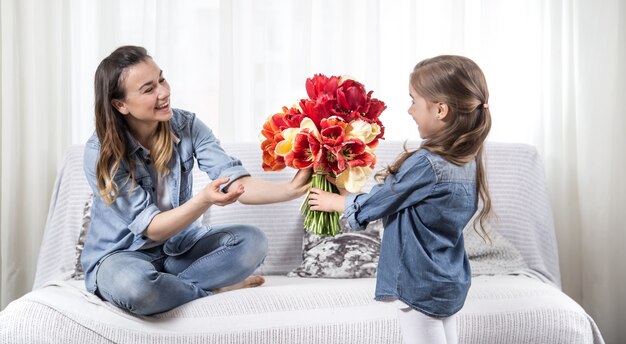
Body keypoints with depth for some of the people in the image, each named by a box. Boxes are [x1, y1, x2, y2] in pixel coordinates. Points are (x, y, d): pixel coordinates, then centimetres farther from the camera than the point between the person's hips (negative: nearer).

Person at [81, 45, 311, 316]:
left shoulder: (186, 125, -10)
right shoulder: (100, 152, -21)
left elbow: (235, 182, -20)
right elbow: (152, 228, -24)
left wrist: (290, 189, -38)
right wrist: (204, 200, -42)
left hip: (178, 247, 4)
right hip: (121, 254, -4)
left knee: (251, 241, -19)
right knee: (133, 285, -39)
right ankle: (213, 290, -11)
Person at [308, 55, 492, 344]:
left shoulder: (426, 164, -24)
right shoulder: (466, 160, 2)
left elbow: (375, 204, -12)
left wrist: (335, 202, 6)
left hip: (421, 285, -9)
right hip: (449, 282, 9)